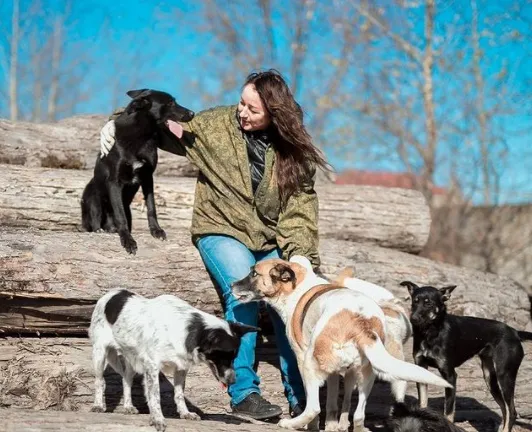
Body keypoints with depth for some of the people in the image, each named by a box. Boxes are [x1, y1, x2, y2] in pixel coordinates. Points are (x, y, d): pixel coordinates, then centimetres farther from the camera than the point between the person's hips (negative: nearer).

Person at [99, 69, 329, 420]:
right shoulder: (217, 125, -3)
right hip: (221, 231, -2)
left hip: (270, 239, 2)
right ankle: (244, 393, -23)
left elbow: (301, 206, -3)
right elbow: (171, 130, 9)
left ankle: (302, 398, -3)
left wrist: (301, 257, -15)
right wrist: (122, 122, -4)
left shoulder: (292, 150, -1)